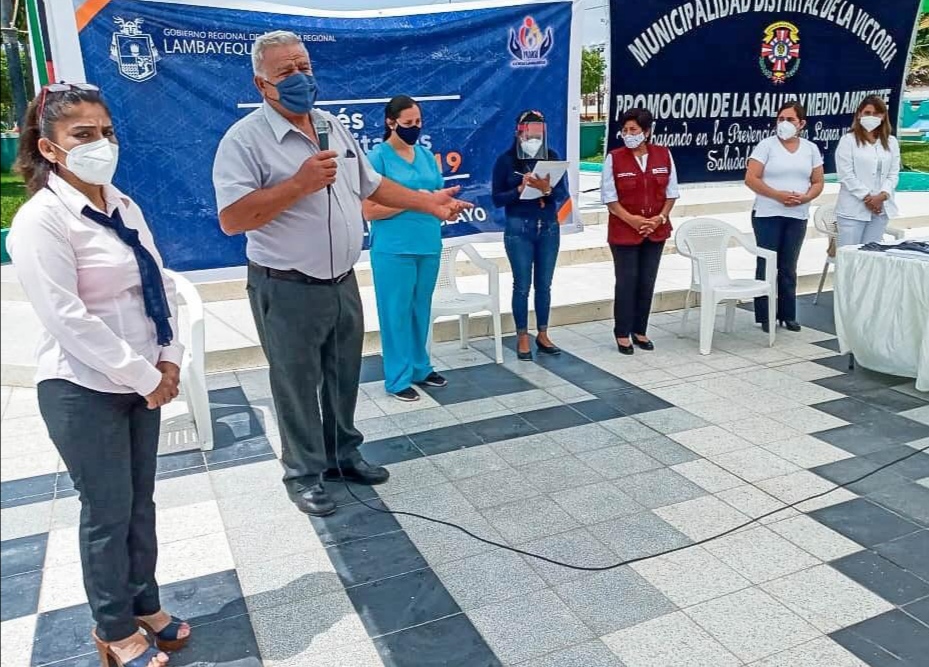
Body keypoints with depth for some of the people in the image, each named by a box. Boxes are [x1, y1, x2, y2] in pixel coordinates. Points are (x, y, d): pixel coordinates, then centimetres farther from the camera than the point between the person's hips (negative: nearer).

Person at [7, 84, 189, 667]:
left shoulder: (124, 207, 5)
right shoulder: (41, 219, -16)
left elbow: (160, 285, 7)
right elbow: (68, 319, -21)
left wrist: (169, 359, -4)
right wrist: (145, 377, -16)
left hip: (142, 381, 6)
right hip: (84, 390, -6)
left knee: (140, 501, 17)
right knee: (109, 511, 7)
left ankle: (145, 604, 37)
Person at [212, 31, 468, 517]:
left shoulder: (335, 128, 9)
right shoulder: (245, 139, -13)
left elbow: (371, 186, 19)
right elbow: (232, 219, -22)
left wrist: (429, 203, 15)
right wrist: (299, 184, -25)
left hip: (343, 283, 7)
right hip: (287, 291, -6)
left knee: (344, 378, 18)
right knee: (297, 385, 8)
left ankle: (343, 454, 37)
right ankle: (303, 473, 25)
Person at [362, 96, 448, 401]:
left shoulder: (426, 155, 12)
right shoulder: (377, 157, -7)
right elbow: (369, 210, -13)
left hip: (429, 246, 6)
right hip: (393, 249, -6)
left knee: (421, 310, 15)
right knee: (396, 313, 2)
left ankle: (421, 368, 30)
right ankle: (397, 379, 12)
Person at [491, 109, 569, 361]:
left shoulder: (552, 156, 2)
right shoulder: (506, 160, -4)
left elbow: (563, 194, 0)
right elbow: (497, 199, -5)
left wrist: (547, 189, -21)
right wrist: (520, 189, -21)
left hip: (549, 228, 3)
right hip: (519, 230, -3)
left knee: (544, 285, 9)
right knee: (522, 286, 2)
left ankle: (542, 335, 21)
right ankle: (523, 338, 12)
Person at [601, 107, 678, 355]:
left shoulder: (664, 155, 1)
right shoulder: (614, 158, -7)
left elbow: (671, 191, 5)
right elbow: (609, 196, -7)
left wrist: (660, 217, -9)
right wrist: (631, 219, -16)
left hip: (656, 230, 3)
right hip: (624, 231, -3)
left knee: (647, 282, 10)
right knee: (627, 281, 1)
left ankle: (640, 330, 23)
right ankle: (622, 333, 14)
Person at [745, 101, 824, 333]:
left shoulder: (811, 149, 9)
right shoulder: (766, 145, -3)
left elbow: (818, 183, 10)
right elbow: (751, 179, -10)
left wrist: (805, 197, -11)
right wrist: (778, 195, -19)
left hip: (797, 216, 3)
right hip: (767, 215, -3)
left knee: (788, 268, 9)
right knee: (767, 266, 0)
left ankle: (788, 315, 18)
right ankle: (765, 316, 7)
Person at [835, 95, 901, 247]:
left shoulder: (891, 142, 13)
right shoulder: (848, 140, -2)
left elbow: (894, 174, 8)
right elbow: (846, 175, -9)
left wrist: (882, 195, -10)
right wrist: (867, 197, -13)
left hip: (880, 208, 5)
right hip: (853, 209, -4)